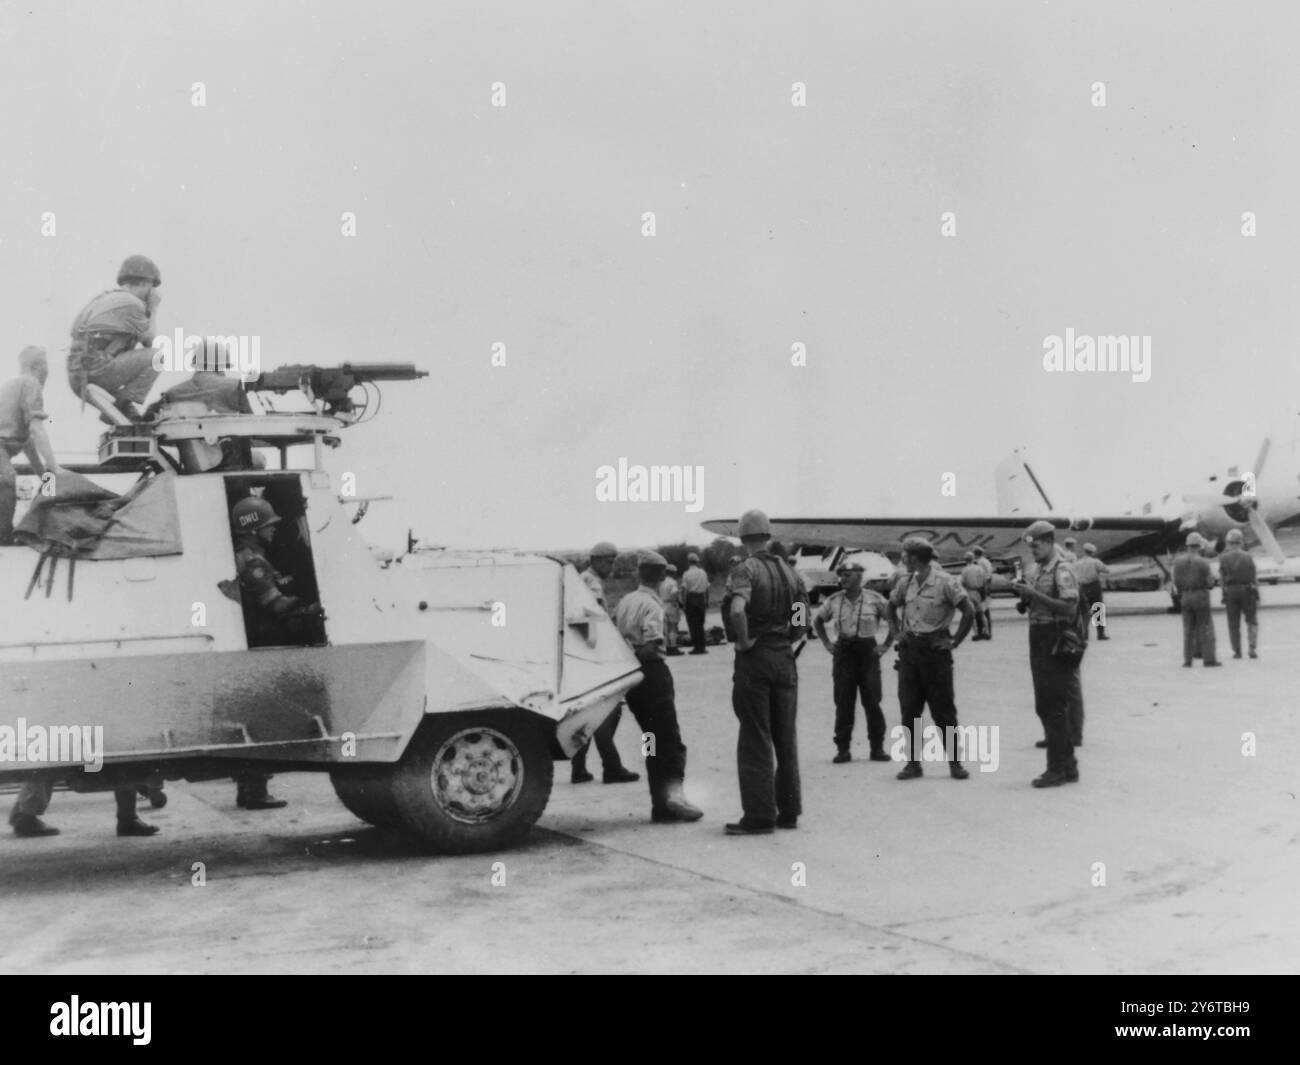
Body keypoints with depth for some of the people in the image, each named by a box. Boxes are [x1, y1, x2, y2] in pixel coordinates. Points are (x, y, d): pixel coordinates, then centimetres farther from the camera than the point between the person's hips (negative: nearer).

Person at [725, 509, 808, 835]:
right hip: (784, 658, 6)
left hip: (755, 658, -6)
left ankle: (758, 815, -2)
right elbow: (804, 618, 15)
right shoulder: (787, 570, 11)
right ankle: (789, 811, 16)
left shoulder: (746, 570, -10)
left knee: (755, 740, -2)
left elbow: (738, 610, -29)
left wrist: (744, 640, -15)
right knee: (785, 737, 12)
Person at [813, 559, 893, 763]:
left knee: (872, 702, -1)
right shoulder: (834, 600, 5)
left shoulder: (875, 599, -4)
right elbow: (817, 621, 19)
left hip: (868, 650, -2)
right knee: (843, 703, 1)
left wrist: (887, 644, -2)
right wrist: (826, 643, 9)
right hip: (843, 652, 2)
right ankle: (843, 749, 6)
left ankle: (877, 748, 8)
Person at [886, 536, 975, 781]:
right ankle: (913, 762, 11)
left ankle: (955, 762, 7)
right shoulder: (906, 584, 7)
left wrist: (955, 641, -12)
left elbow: (969, 612, -12)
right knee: (909, 709, 4)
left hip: (935, 649, -5)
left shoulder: (945, 583, -11)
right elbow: (891, 606, 24)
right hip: (909, 649, 5)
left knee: (943, 710, -1)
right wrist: (898, 630, 12)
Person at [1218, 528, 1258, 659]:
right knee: (1252, 621, 10)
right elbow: (1254, 578, -2)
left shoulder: (1224, 558, -5)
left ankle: (1237, 651, 8)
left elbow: (1221, 577, 2)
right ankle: (1252, 648, -4)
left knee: (1234, 624, 8)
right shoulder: (1247, 557, -2)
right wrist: (1257, 597, 4)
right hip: (1247, 591, 0)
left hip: (1230, 593, 0)